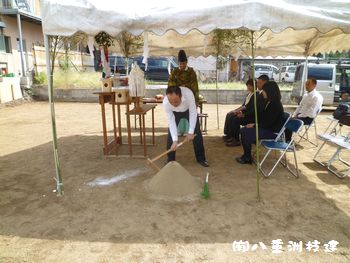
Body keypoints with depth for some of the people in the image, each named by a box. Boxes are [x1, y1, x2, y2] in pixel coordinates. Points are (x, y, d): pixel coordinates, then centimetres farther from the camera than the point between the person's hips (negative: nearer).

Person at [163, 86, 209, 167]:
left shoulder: (188, 94, -44)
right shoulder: (165, 102, -38)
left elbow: (193, 113, -31)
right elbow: (171, 122, -31)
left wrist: (190, 132, -31)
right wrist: (175, 140, -36)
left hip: (189, 110, 0)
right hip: (175, 112, 1)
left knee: (197, 133, -2)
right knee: (171, 135, -9)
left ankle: (201, 158, 14)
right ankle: (170, 160, 8)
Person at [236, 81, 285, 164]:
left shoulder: (275, 105, -22)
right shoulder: (269, 102, 7)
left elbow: (267, 123, -24)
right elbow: (263, 117, 14)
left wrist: (254, 125, -14)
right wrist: (253, 123, 1)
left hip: (272, 131, -9)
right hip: (266, 127, 10)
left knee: (245, 133, -17)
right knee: (243, 130, 0)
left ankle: (247, 158, 1)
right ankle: (246, 156, 4)